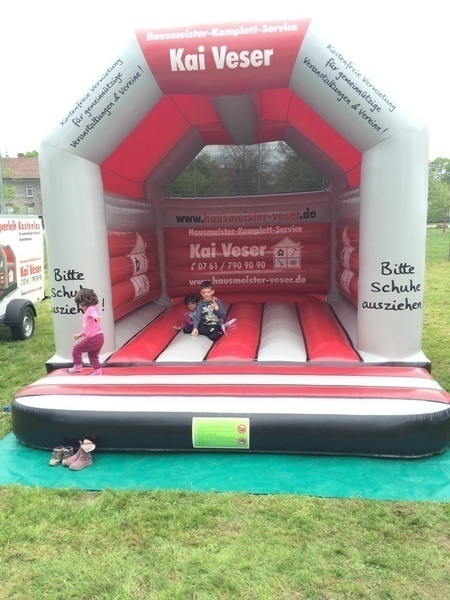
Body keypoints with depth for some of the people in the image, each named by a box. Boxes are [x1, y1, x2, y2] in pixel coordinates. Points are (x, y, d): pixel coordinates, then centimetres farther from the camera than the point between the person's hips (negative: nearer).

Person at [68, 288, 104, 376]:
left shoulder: (91, 309, -14)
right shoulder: (88, 310, 20)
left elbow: (94, 313, -42)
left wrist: (96, 317, -64)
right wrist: (81, 334, 34)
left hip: (93, 338, -10)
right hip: (99, 337, 10)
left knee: (76, 349, 4)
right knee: (92, 355, 19)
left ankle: (77, 367, 14)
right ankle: (98, 371, 19)